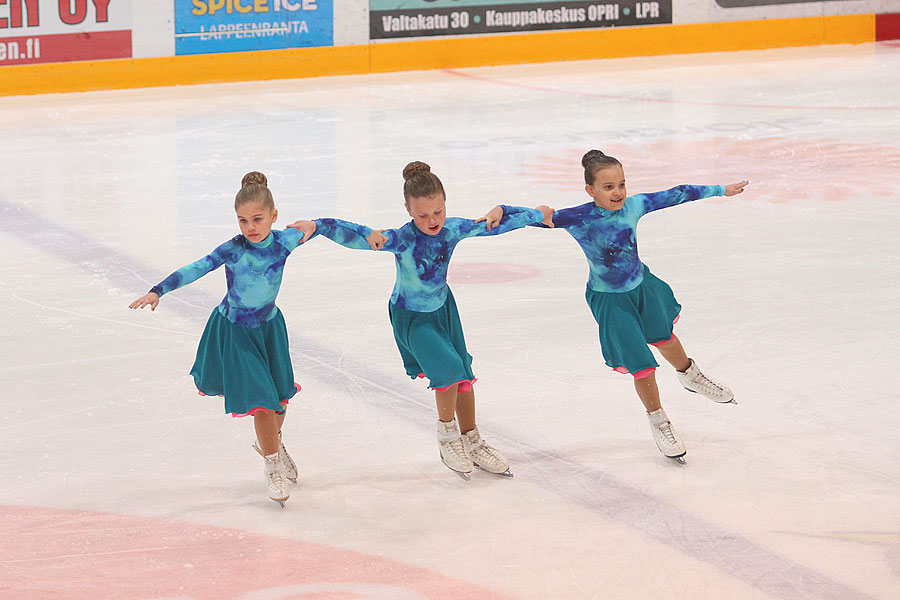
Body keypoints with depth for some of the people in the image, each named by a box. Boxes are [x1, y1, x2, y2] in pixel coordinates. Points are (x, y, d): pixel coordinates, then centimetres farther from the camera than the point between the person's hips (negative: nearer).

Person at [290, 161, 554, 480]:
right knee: (448, 369, -21)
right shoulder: (402, 240, -32)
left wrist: (537, 214, 5)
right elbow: (355, 236, -42)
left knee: (463, 375, 10)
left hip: (442, 308, 5)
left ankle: (472, 443, 30)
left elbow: (498, 223, -4)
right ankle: (447, 436, 3)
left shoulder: (453, 229, -19)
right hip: (411, 317, -5)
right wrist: (317, 226, -56)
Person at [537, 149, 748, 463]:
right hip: (609, 300, -4)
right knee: (641, 366, 0)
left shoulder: (633, 206, -16)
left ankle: (690, 375, 61)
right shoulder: (578, 219, -26)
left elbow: (677, 195, -5)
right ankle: (658, 421, 27)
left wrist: (721, 190, 4)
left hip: (642, 285, 4)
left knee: (664, 338, 29)